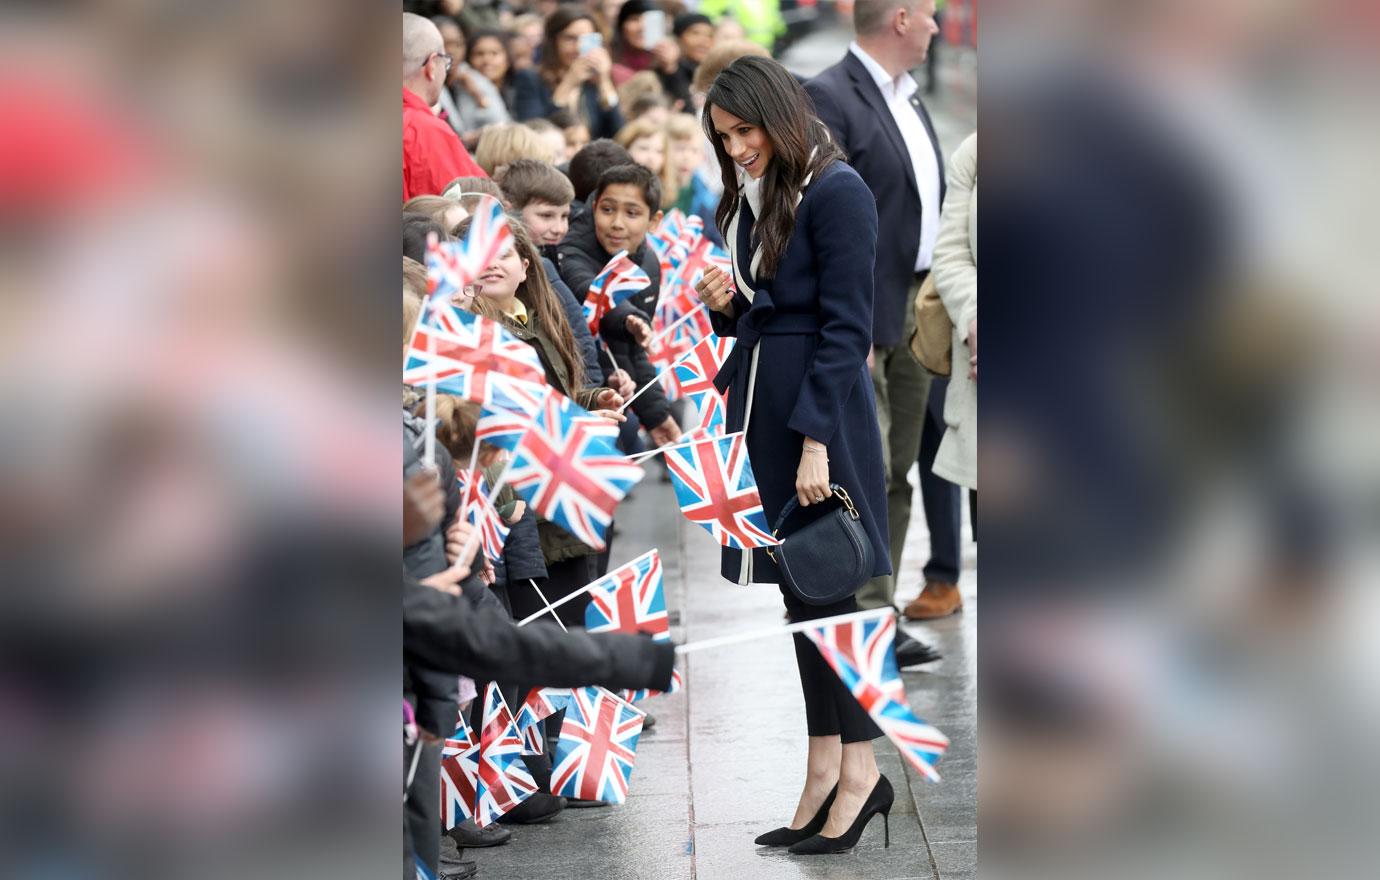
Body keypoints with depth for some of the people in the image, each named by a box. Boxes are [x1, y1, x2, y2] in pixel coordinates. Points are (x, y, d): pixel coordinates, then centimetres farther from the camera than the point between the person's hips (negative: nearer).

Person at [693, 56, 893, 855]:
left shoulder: (836, 191, -12)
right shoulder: (750, 196, 12)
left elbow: (846, 326, -15)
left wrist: (817, 441, -19)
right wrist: (725, 305, -3)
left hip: (823, 404, -8)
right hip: (761, 398, 8)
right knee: (796, 589, 8)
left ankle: (860, 769, 5)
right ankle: (825, 767, 12)